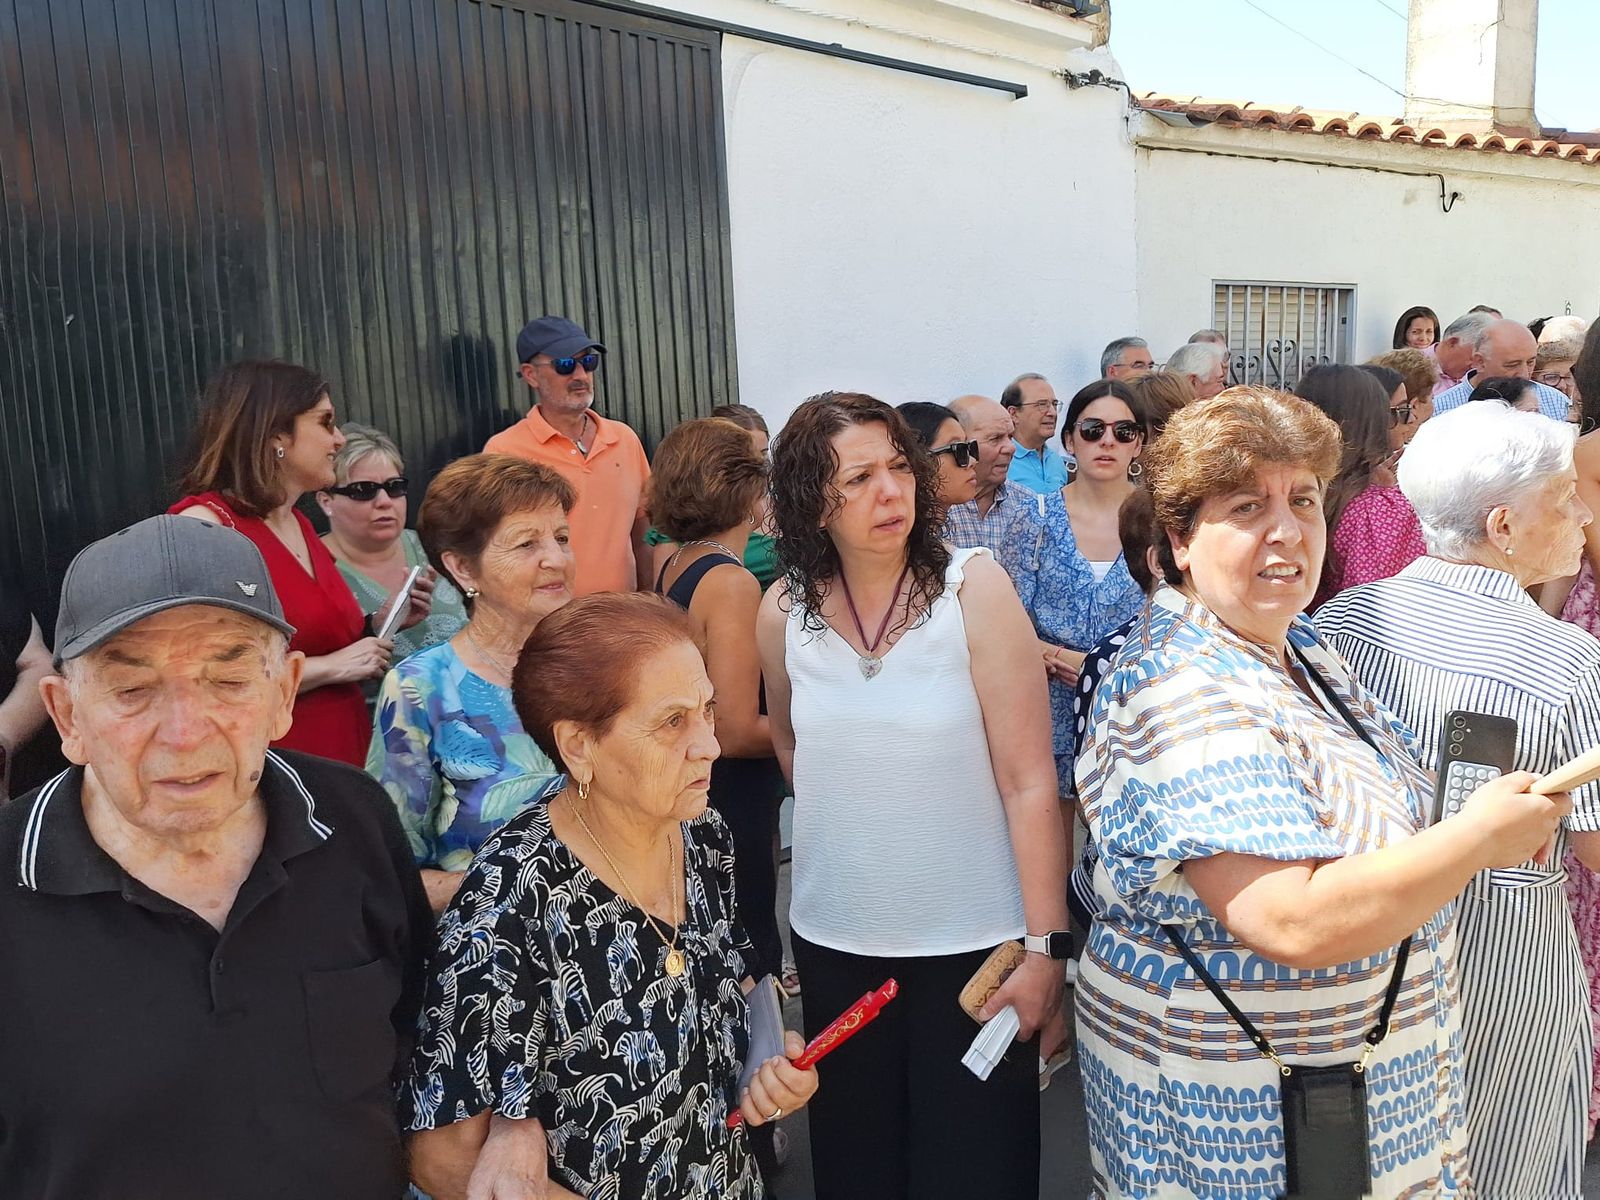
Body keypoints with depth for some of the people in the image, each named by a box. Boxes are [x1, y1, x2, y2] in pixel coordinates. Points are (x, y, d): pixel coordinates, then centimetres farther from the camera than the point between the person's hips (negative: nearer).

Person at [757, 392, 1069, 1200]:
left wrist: (1046, 945, -16)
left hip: (974, 942, -3)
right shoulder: (782, 613, -3)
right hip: (833, 942, 3)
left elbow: (1029, 781, -14)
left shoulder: (973, 589, -12)